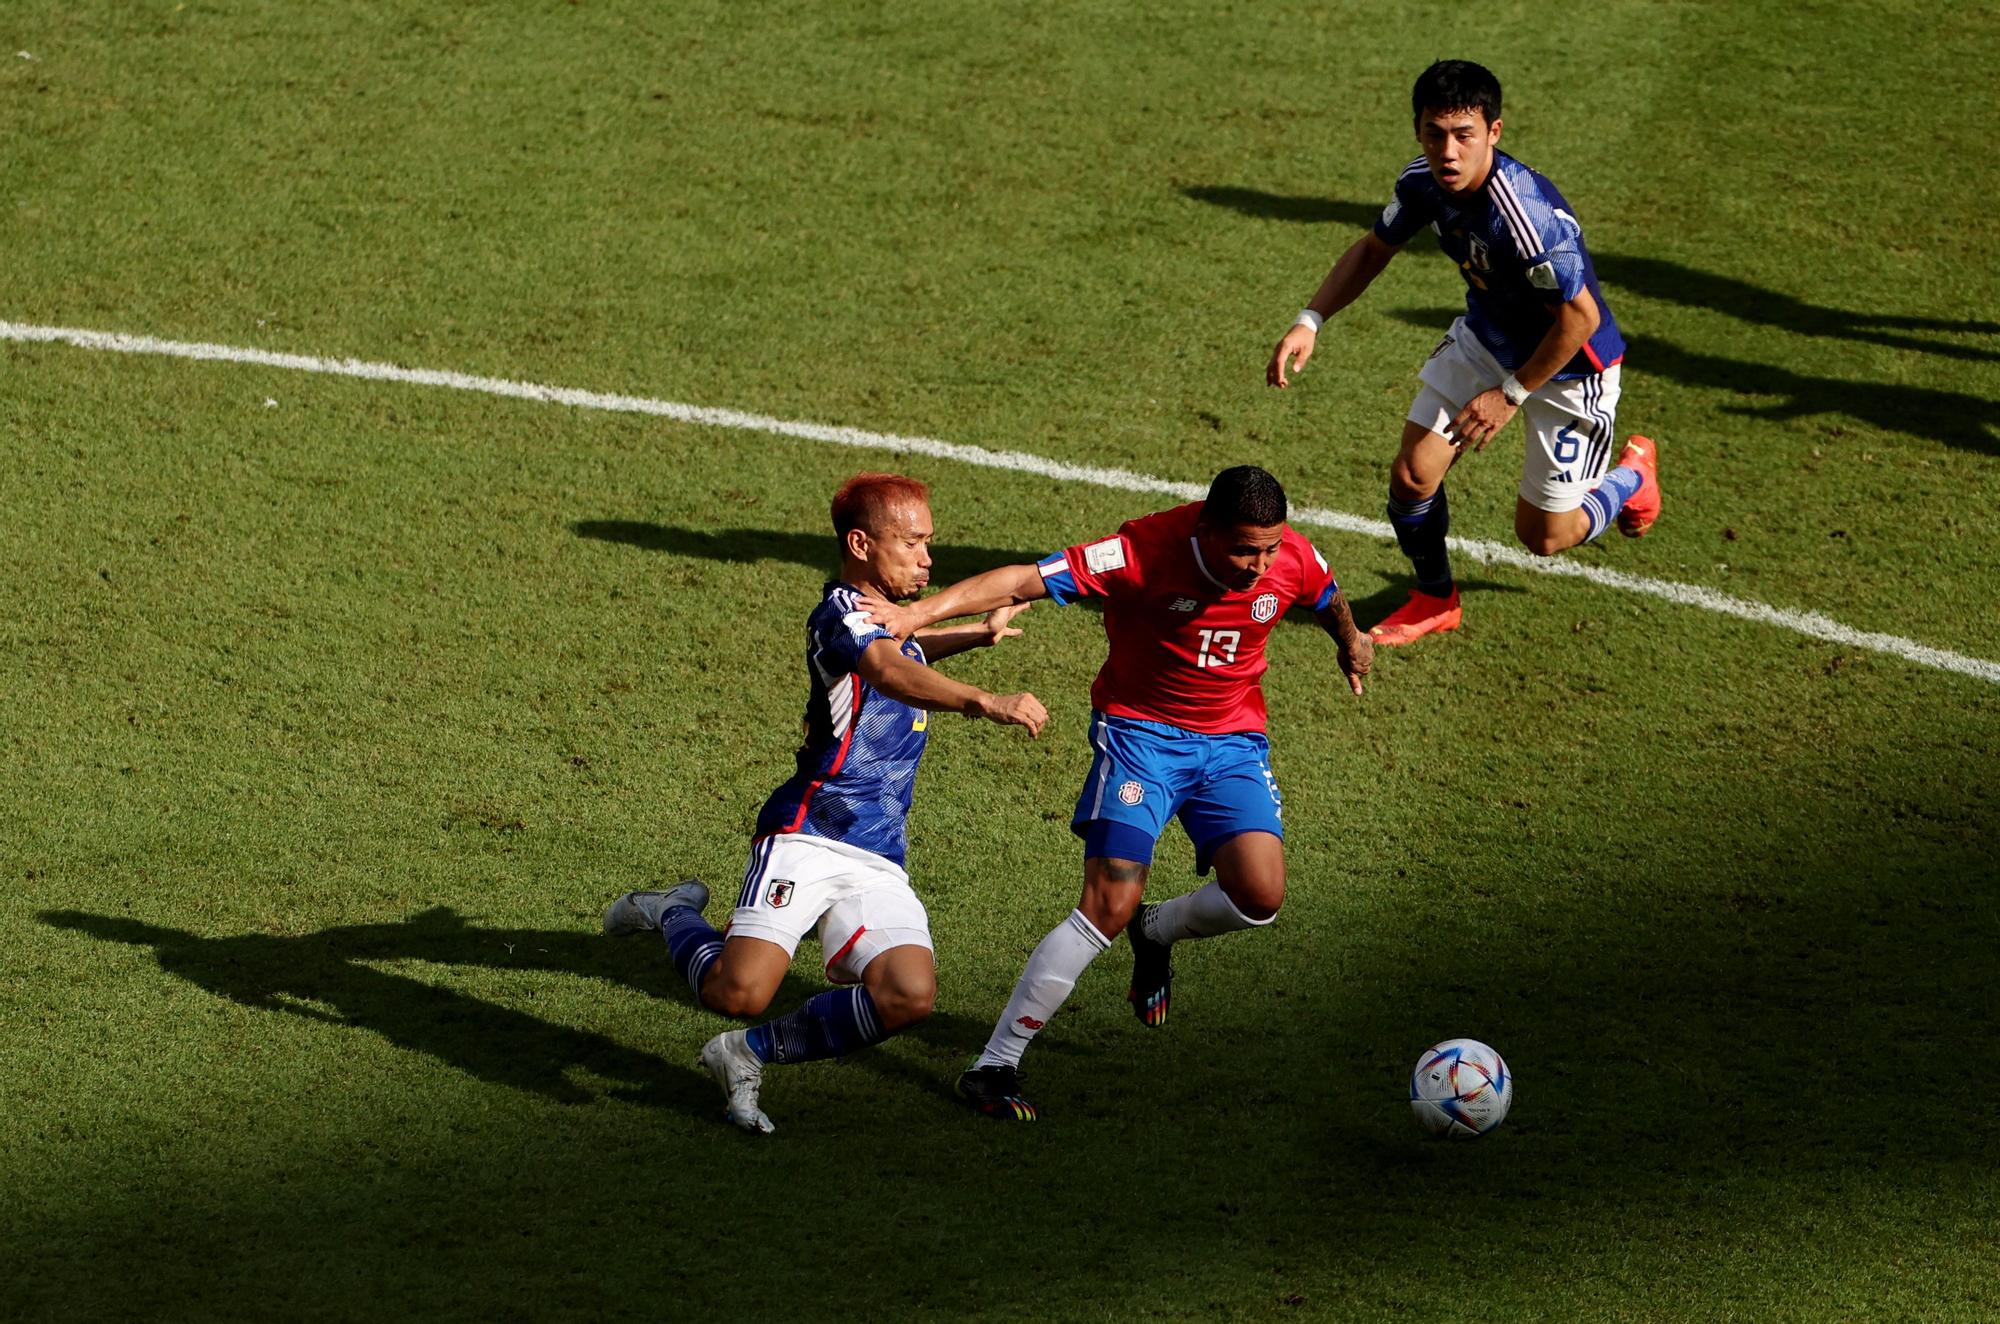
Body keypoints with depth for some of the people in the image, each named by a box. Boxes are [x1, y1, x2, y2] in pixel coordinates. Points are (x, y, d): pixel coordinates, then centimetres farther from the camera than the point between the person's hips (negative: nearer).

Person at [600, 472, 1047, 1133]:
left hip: (878, 863, 8)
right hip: (808, 837, -8)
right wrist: (984, 702, -45)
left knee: (908, 995, -19)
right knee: (739, 992, -23)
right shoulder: (839, 611, -8)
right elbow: (887, 672, -32)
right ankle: (670, 913, 13)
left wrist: (982, 632, 42)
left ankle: (751, 1054, 1)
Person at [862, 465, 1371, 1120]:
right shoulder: (1144, 552, -25)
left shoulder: (1294, 561, -11)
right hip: (1141, 730, -4)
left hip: (1234, 740, 4)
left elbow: (1330, 601, 14)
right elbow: (1025, 581, -31)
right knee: (1110, 906, -17)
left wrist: (1351, 642, 35)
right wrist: (922, 611, -42)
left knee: (1259, 898, -16)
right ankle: (994, 1066, -7)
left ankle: (1157, 932, 21)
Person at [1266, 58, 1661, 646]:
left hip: (1570, 363, -6)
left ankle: (1633, 476, 38)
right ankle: (1434, 599, 30)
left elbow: (1581, 316, -30)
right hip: (1484, 337, 6)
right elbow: (1374, 249, 3)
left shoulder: (1526, 212, -40)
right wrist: (1310, 321, -10)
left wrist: (1510, 394, -23)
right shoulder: (1423, 180, -17)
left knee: (1543, 536, 5)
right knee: (1412, 476, 1)